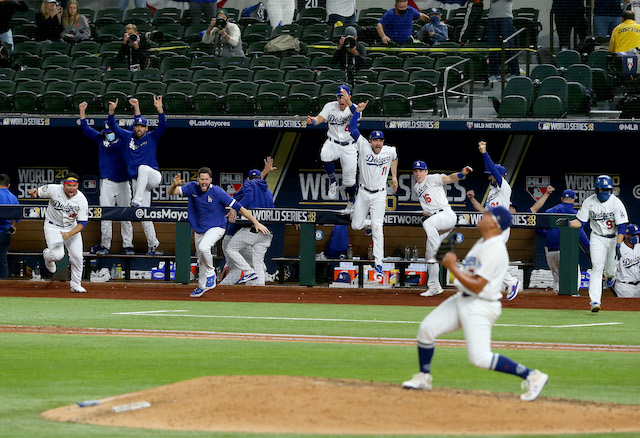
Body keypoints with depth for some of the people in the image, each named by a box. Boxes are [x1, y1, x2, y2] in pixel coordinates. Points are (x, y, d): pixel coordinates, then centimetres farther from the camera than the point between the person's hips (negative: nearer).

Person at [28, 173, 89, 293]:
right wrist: (33, 192, -33)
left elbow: (82, 224, -18)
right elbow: (37, 192, -7)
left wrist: (69, 234, -34)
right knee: (58, 255, -19)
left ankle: (76, 285, 17)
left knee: (77, 256, -3)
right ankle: (47, 255, 20)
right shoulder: (53, 190, -20)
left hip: (72, 227, 2)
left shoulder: (82, 200, -18)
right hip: (53, 227, -2)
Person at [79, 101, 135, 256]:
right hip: (107, 182, 1)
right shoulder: (100, 139, 10)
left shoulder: (124, 139, 5)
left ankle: (128, 245, 4)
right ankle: (105, 245, -5)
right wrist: (82, 111, 7)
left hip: (123, 183, -1)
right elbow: (86, 129, 12)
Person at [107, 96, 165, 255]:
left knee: (143, 168, -37)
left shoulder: (152, 137, 1)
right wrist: (112, 111, -10)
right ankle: (152, 244, 4)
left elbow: (162, 125, -14)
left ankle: (137, 201, -43)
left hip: (153, 176, -3)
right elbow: (113, 126, 6)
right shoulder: (128, 136, 9)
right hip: (137, 181, 3)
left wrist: (159, 109, -29)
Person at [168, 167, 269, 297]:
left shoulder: (218, 192, -23)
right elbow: (172, 192, -14)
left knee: (203, 247, -31)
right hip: (199, 230, 5)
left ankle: (211, 273, -8)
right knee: (201, 260, 14)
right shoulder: (192, 188, -11)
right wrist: (174, 185, -39)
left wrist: (256, 223, -23)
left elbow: (238, 207, -21)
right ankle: (202, 286, 35)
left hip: (216, 227, -5)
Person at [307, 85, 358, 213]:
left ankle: (351, 202, 32)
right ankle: (333, 181, -11)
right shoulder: (330, 107, -4)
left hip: (349, 147, -1)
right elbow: (320, 118, -17)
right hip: (332, 143, 1)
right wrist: (312, 121, -41)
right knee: (325, 155, -36)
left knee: (349, 181, 1)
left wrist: (348, 102, -52)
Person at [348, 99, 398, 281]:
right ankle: (370, 223, 44)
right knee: (356, 225, 6)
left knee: (377, 228, -12)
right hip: (363, 193, 1)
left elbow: (394, 158, 18)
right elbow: (352, 129, -18)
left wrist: (394, 177, 18)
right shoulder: (363, 147, -11)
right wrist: (357, 111, -27)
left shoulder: (390, 151, -7)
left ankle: (378, 264, -11)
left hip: (379, 195, -1)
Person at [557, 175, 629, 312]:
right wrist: (568, 223, -23)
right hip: (597, 238, 0)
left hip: (614, 238, 0)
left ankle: (609, 274, 52)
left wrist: (618, 245, -30)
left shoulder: (616, 203, -18)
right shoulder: (589, 202, -11)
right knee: (597, 268, -14)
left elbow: (621, 226, -20)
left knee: (610, 269, 10)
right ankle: (595, 302, -18)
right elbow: (580, 222, -3)